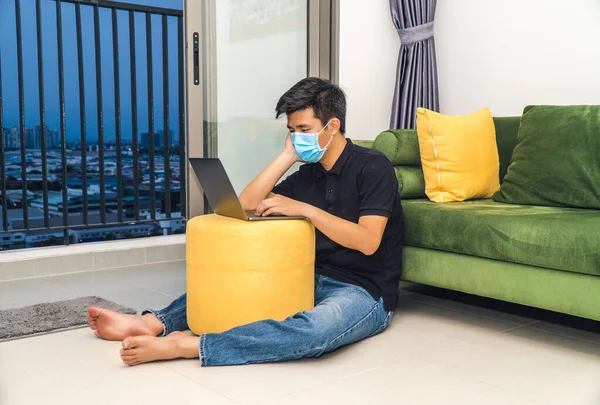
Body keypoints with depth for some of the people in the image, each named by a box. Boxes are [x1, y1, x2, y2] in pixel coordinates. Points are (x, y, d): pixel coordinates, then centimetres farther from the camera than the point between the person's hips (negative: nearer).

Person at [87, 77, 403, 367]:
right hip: (310, 281, 8)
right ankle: (153, 322, -16)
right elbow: (245, 206, 2)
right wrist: (288, 155, -2)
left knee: (317, 328, -39)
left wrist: (304, 209, -22)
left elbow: (367, 241, -20)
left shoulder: (372, 167, -9)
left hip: (363, 292, -7)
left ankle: (183, 346, -42)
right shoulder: (308, 173, 11)